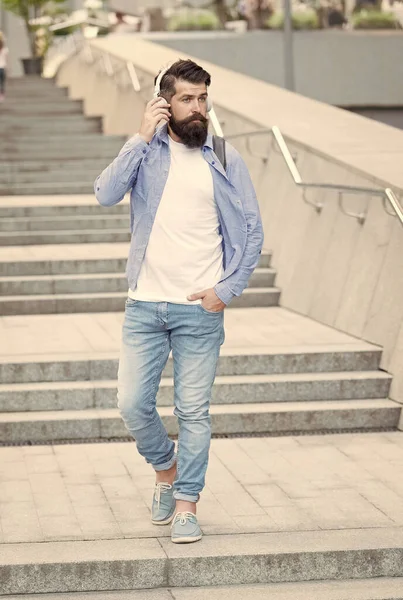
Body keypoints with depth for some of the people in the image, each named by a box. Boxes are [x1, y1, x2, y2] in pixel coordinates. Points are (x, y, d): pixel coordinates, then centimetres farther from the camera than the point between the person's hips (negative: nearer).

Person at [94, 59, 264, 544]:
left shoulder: (224, 160, 2)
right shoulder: (145, 152, 4)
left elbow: (251, 230, 4)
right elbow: (106, 194, -14)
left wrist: (227, 289, -5)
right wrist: (142, 138, -16)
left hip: (200, 309, -1)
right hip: (145, 306, 1)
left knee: (194, 411, 1)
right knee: (132, 404, 0)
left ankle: (186, 504, 13)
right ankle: (165, 468, 28)